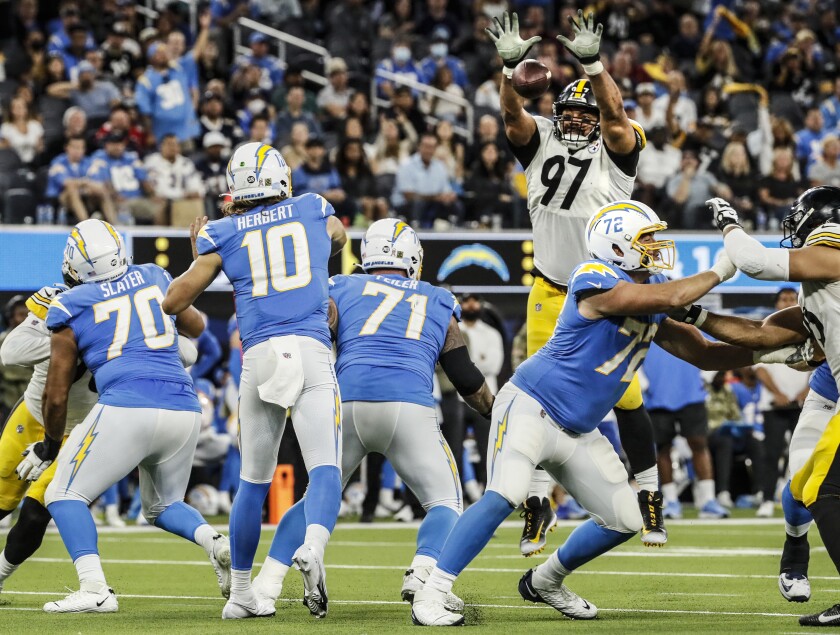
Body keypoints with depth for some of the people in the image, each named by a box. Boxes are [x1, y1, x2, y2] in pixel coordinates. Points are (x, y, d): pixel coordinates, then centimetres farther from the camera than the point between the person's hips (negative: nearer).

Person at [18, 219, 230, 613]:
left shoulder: (70, 308, 7)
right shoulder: (154, 278, 18)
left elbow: (56, 395, 11)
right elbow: (196, 327, 36)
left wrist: (49, 447, 25)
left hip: (127, 409, -5)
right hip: (184, 410, 5)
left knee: (65, 495, 8)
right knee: (163, 506, 26)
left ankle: (95, 590, -12)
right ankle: (215, 543, -4)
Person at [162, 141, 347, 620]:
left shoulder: (223, 234, 10)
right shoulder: (315, 212, 14)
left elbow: (174, 303, 14)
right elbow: (338, 239, 40)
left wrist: (199, 254, 29)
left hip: (258, 356, 1)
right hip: (311, 350, -1)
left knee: (254, 481, 13)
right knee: (325, 467, -10)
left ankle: (241, 593, 19)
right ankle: (313, 546, -39)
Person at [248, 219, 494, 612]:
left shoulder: (341, 290, 21)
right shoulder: (438, 303, 24)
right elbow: (465, 377, 23)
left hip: (348, 403, 1)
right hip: (408, 406, -1)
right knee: (444, 502, 10)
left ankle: (266, 584, 10)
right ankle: (422, 576, -17)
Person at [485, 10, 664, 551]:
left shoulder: (615, 151, -3)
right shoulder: (542, 143, 6)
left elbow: (615, 113, -22)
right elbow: (513, 115, -10)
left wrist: (593, 63, -36)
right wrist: (511, 66, -28)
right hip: (551, 294, 3)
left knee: (625, 395, -2)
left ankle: (650, 496, 13)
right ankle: (539, 502, 9)